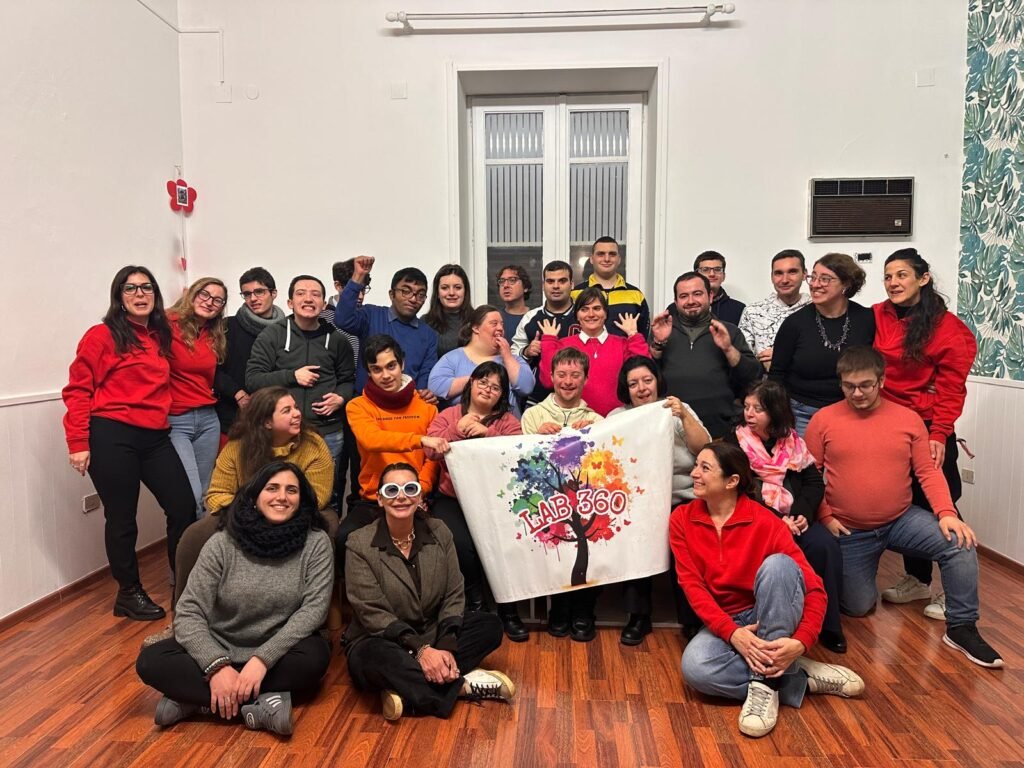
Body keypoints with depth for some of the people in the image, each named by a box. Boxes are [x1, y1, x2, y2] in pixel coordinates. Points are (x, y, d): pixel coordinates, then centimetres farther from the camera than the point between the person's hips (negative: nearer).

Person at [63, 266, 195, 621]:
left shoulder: (161, 336, 15)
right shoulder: (102, 335, -4)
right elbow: (77, 391, -6)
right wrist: (78, 443, -11)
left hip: (155, 437, 6)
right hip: (111, 437, -6)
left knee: (184, 507, 4)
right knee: (122, 518, 6)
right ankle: (128, 594, 24)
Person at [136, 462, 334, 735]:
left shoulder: (316, 543, -11)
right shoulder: (223, 543, -10)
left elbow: (314, 609, -16)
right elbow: (189, 613, -13)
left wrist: (262, 659, -27)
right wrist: (217, 666, -28)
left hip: (281, 650, -1)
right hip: (220, 648, 2)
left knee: (315, 657, -33)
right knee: (151, 661, -20)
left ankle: (194, 698, -20)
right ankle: (258, 704, -26)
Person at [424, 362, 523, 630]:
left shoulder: (507, 420, 11)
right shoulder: (448, 415, 12)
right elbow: (431, 451, -2)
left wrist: (487, 433, -17)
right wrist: (457, 431, -12)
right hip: (453, 499, 0)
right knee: (461, 543, -28)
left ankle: (507, 608, -4)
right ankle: (474, 602, 1)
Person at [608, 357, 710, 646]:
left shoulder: (679, 410, 10)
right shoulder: (617, 417, 12)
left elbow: (704, 450, -2)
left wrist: (685, 417, -14)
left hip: (682, 500, 0)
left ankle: (693, 619, -8)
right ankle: (637, 616, -10)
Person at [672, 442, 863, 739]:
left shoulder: (765, 522, -14)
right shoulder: (682, 519, -5)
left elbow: (815, 588, -16)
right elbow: (692, 585, -11)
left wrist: (801, 642, -33)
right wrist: (732, 633, -26)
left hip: (772, 617, -1)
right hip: (722, 623, 2)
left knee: (777, 564, -32)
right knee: (695, 667, -32)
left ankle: (764, 681, -26)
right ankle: (801, 677, -15)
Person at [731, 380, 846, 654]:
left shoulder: (793, 441, 12)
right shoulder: (736, 442, 2)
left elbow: (815, 482, 8)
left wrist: (803, 514, -11)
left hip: (795, 518, 4)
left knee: (825, 546, -24)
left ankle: (826, 624, -9)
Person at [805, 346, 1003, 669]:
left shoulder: (908, 419, -2)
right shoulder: (823, 420, -9)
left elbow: (928, 471, -3)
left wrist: (946, 513, -17)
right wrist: (825, 517, -13)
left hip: (902, 520, 2)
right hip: (849, 531, -1)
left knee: (960, 544, -23)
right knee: (858, 607, 5)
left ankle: (961, 628, -6)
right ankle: (857, 577, 41)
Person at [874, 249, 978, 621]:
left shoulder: (947, 326, -8)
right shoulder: (876, 318, 0)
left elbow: (951, 386, -8)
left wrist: (939, 434, -15)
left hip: (928, 427, -3)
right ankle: (917, 579, 31)